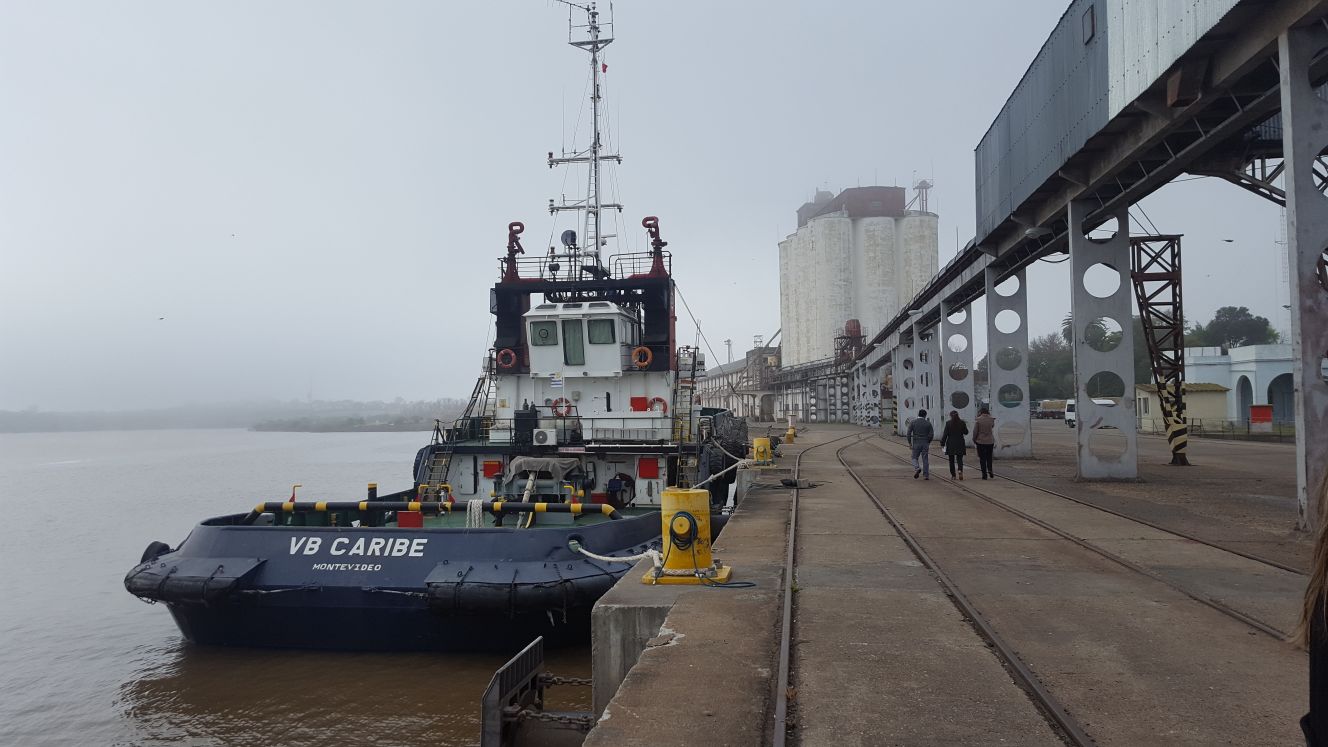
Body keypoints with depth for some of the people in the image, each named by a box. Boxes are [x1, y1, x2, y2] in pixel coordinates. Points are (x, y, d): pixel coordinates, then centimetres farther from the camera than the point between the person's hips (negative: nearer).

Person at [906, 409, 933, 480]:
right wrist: (928, 442, 11)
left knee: (915, 457, 12)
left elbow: (909, 433, -6)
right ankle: (926, 475, 4)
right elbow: (931, 434, -3)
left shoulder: (913, 422, -1)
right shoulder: (928, 423, 1)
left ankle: (917, 468, -16)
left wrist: (909, 442, 3)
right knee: (925, 459, 6)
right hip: (925, 444, 1)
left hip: (916, 443, -1)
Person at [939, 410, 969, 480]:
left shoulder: (948, 423, -8)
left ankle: (953, 475, 12)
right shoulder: (962, 423, -1)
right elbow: (966, 432, 9)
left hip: (951, 444, -2)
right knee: (959, 459, 7)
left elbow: (945, 434, -7)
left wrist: (942, 443, -1)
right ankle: (960, 470, -22)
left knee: (951, 460, 9)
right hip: (960, 444, 2)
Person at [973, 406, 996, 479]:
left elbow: (975, 431, -6)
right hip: (990, 441, 2)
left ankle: (984, 474, 1)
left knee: (982, 458, 3)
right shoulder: (991, 419, -1)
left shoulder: (978, 420, -9)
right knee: (989, 457, 16)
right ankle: (990, 470, -3)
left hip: (980, 441, -2)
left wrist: (974, 440, 4)